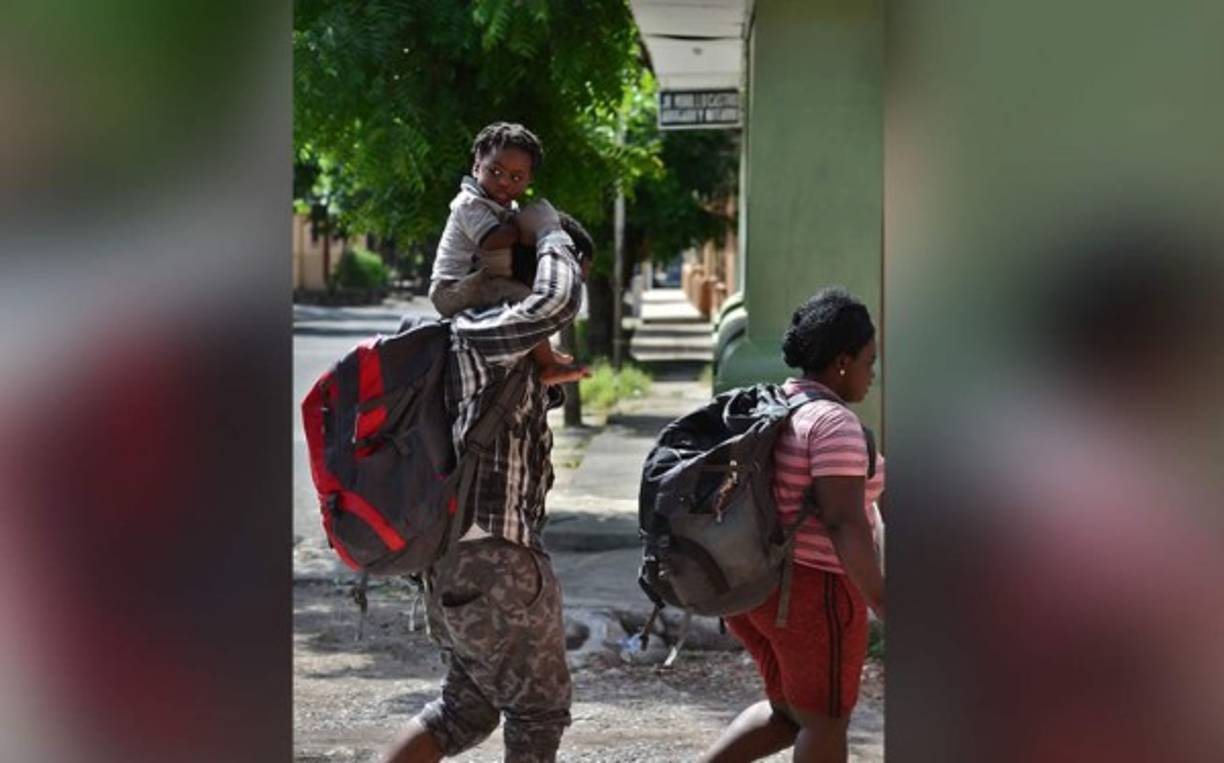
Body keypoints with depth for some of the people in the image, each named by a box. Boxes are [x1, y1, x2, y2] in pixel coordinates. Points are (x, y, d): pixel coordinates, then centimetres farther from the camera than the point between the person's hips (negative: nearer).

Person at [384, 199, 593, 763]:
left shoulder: (519, 349, 15)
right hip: (491, 554, -10)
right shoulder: (476, 330, -15)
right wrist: (549, 230, -14)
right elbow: (556, 301, -33)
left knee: (466, 705, 19)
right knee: (539, 707, 5)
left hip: (461, 554, 10)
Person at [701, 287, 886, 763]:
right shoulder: (834, 423, -18)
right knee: (825, 721, 5)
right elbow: (845, 523, -25)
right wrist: (884, 608, -25)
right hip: (813, 590, -9)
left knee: (789, 712, 21)